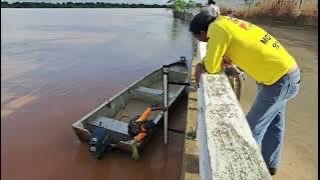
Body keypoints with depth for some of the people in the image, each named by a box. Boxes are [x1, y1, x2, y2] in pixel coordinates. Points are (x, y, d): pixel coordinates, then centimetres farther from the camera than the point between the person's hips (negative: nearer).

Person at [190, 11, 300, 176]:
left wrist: (204, 66, 2)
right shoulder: (226, 23, 6)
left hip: (280, 79, -10)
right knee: (273, 123, 21)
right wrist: (202, 64, -2)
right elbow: (218, 55, 13)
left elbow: (212, 67, -18)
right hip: (286, 72, 10)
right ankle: (270, 164, 40)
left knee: (252, 127, 2)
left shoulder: (217, 28, -21)